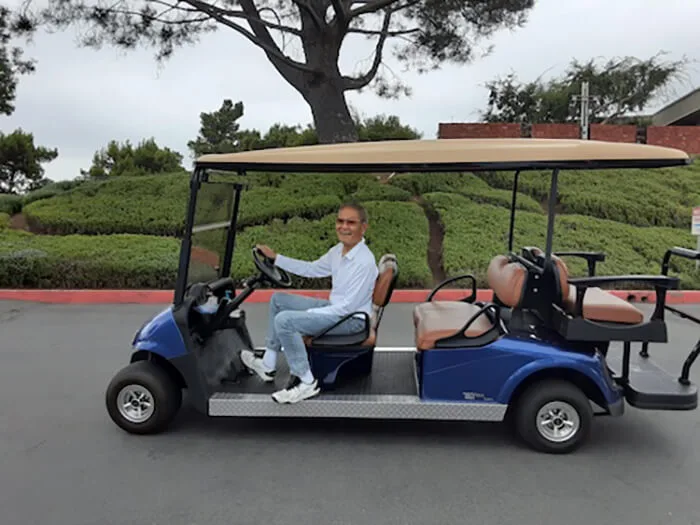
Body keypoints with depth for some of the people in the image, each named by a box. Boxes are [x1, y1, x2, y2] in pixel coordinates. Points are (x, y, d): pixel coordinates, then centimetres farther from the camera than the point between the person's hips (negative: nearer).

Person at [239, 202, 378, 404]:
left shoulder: (365, 262, -25)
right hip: (334, 307, 10)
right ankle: (267, 365, 19)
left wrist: (308, 313, -20)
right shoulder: (339, 250, 2)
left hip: (352, 319, -10)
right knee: (278, 299, 15)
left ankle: (305, 382, -13)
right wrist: (275, 258, 16)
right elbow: (312, 269, 17)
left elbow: (348, 307, -25)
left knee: (284, 320, -24)